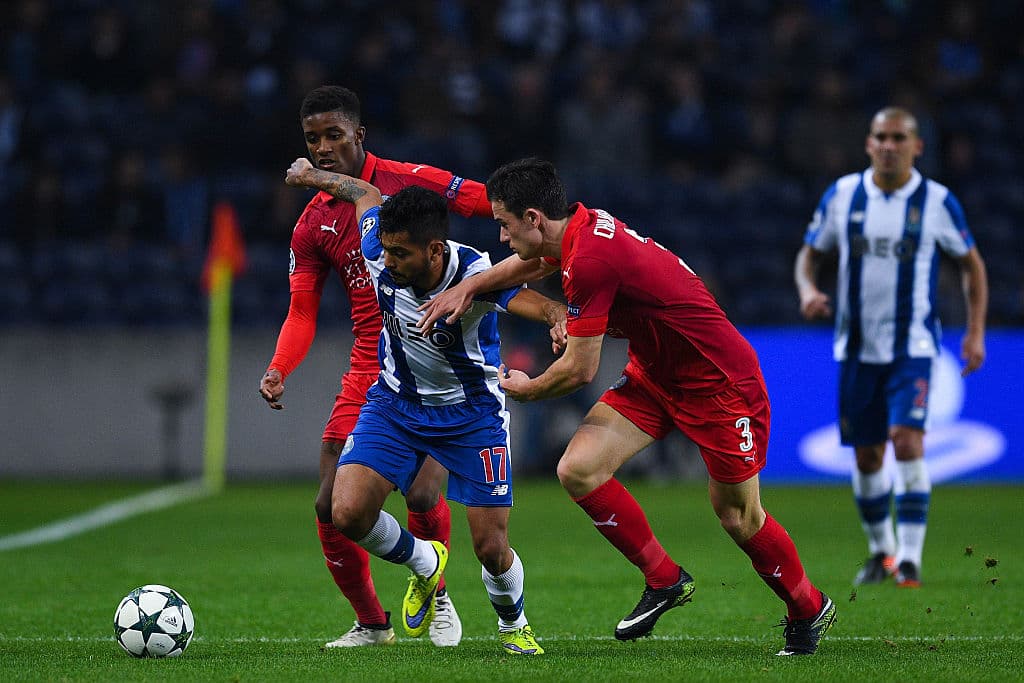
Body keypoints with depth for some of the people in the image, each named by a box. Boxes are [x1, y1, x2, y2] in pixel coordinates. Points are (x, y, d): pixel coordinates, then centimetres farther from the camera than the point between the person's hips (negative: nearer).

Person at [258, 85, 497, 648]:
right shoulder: (312, 225, 9)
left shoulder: (406, 181, -4)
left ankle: (437, 597, 11)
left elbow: (486, 202, -1)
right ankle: (370, 623, 15)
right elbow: (302, 312, 9)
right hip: (368, 370, 4)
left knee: (421, 492, -19)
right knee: (332, 506, -6)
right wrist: (278, 371, -8)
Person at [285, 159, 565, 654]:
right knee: (348, 512, -18)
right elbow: (365, 193, 1)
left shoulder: (474, 275, -31)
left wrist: (561, 321, -71)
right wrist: (315, 175, 18)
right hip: (395, 404, 3)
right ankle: (423, 563, 16)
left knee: (492, 549, -5)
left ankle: (513, 624, 32)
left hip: (471, 413, -3)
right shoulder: (379, 253, -20)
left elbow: (538, 304, -48)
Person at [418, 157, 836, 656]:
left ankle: (809, 609, 27)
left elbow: (579, 371, -22)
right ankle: (664, 580, 8)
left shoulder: (590, 261, -29)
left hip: (718, 382, -9)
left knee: (738, 517, 3)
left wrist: (527, 389, -2)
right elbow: (531, 263, 24)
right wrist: (467, 288, 13)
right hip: (653, 371, 9)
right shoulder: (584, 224, -2)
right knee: (578, 469, -7)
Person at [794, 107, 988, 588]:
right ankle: (881, 550, 27)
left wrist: (976, 332, 2)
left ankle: (910, 558, -16)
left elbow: (971, 263, 8)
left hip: (912, 347, -3)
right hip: (856, 346, 3)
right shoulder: (842, 195, 1)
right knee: (866, 455, 8)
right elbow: (810, 253, 11)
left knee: (906, 440, -19)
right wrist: (807, 289, -11)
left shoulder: (937, 201, -3)